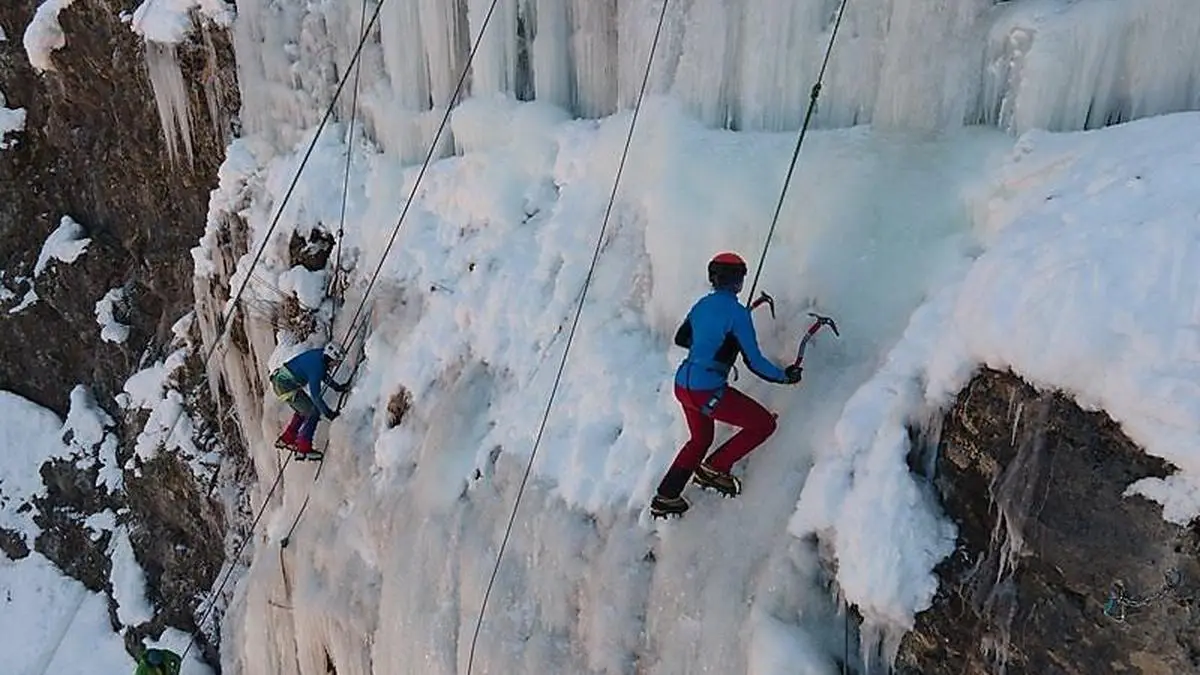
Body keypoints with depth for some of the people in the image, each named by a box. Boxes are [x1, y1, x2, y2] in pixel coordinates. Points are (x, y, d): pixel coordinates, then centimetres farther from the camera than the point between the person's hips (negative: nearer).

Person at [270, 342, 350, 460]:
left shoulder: (320, 355, 0)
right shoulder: (317, 367, -26)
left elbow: (324, 375, 20)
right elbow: (315, 395, -24)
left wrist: (337, 387, 19)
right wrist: (328, 413, -18)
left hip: (280, 380, 10)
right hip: (286, 385, -10)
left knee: (304, 410, 22)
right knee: (313, 413, -8)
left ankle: (285, 440, 29)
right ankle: (303, 449, -6)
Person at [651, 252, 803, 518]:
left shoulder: (702, 304, 8)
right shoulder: (737, 312, -13)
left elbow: (681, 339, 24)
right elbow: (754, 362, -12)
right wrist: (785, 376, 3)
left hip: (682, 385, 8)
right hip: (708, 392, -8)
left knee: (700, 440, 29)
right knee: (765, 424, 7)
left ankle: (665, 498, 31)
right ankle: (714, 469, 7)